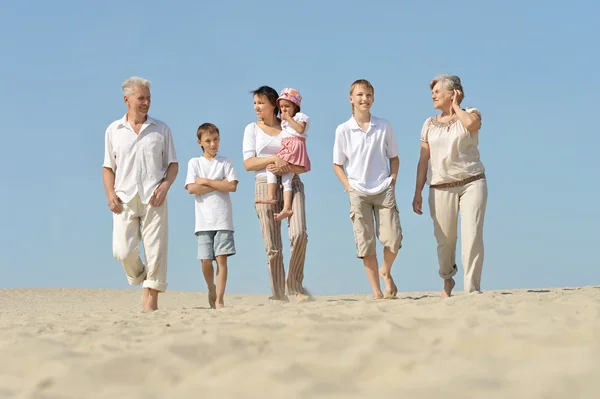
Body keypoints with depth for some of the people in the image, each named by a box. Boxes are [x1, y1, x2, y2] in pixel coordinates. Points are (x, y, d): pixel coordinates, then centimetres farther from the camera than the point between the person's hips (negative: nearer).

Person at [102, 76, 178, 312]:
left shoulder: (161, 129, 10)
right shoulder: (113, 130, 10)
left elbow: (173, 164, 11)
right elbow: (108, 167, 12)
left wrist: (166, 185, -7)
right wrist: (110, 194, -3)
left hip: (153, 199, 0)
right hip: (124, 199, 0)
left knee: (156, 251, -6)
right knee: (123, 252, -8)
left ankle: (151, 301, 1)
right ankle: (141, 279, 22)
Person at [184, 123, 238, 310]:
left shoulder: (225, 163, 9)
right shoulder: (194, 163, 9)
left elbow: (232, 186, -5)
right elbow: (191, 188, -5)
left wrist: (206, 182, -6)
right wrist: (219, 185, -5)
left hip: (223, 219, 0)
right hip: (204, 220, 0)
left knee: (221, 259, -6)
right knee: (206, 260, -4)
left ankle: (219, 299, -3)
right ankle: (211, 289, 24)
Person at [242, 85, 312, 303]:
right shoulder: (252, 129, 11)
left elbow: (305, 166, 7)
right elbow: (248, 163, 0)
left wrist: (287, 168, -13)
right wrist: (274, 158, -14)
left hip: (292, 184, 0)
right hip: (265, 185, 0)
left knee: (299, 233, -21)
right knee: (272, 246, -4)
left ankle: (295, 284, -4)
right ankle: (278, 294, 3)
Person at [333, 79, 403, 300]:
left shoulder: (384, 126, 2)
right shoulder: (343, 130, -1)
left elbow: (394, 157, 11)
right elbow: (337, 165, 6)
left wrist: (392, 181, -1)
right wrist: (349, 187, -5)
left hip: (384, 191, 1)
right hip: (358, 193, -1)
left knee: (393, 239, -9)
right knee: (365, 243, -2)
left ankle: (386, 272, 22)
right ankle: (376, 291, 5)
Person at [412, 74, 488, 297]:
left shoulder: (470, 113, 6)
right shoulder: (430, 124, 13)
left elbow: (471, 124, -21)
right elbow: (424, 160, 11)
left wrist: (455, 105, -3)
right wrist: (417, 193, 5)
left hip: (472, 183, -2)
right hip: (441, 188, 3)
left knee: (472, 236, -13)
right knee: (445, 240, 4)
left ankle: (472, 290, -11)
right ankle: (447, 279, 31)